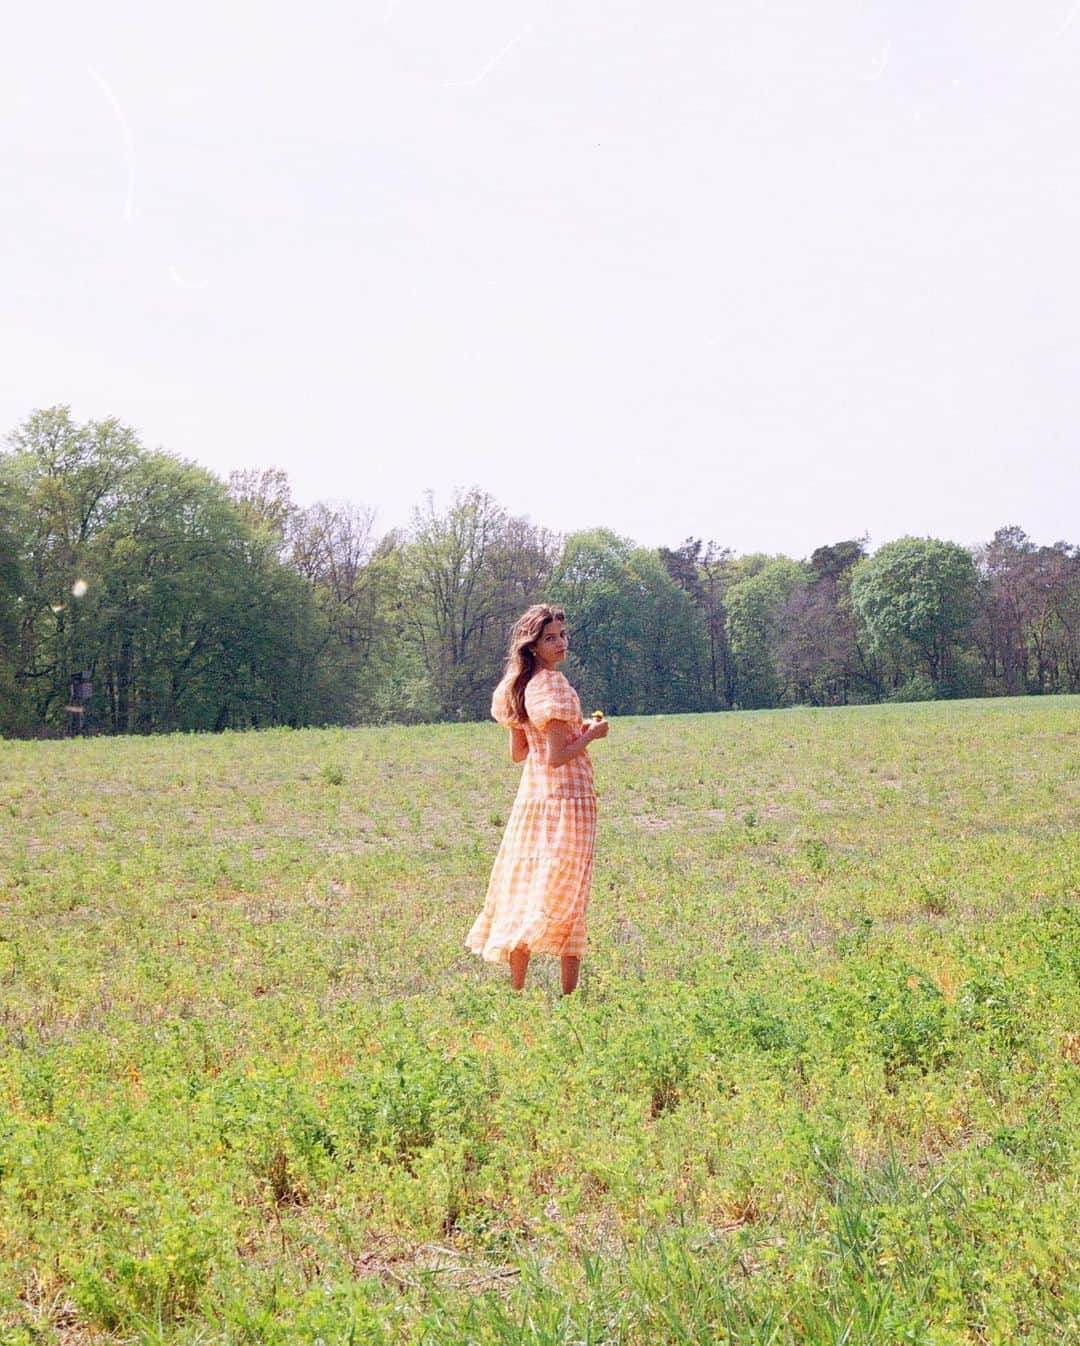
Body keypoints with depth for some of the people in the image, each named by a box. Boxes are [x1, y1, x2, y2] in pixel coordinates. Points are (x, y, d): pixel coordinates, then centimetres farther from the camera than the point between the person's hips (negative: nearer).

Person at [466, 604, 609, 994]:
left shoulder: (519, 685, 10)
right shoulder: (553, 684, -16)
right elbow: (557, 756, -20)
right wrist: (591, 735, -6)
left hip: (531, 796, 8)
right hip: (565, 796, -8)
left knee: (524, 888, 10)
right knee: (564, 893, -4)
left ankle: (516, 990, 14)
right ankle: (569, 992, -1)